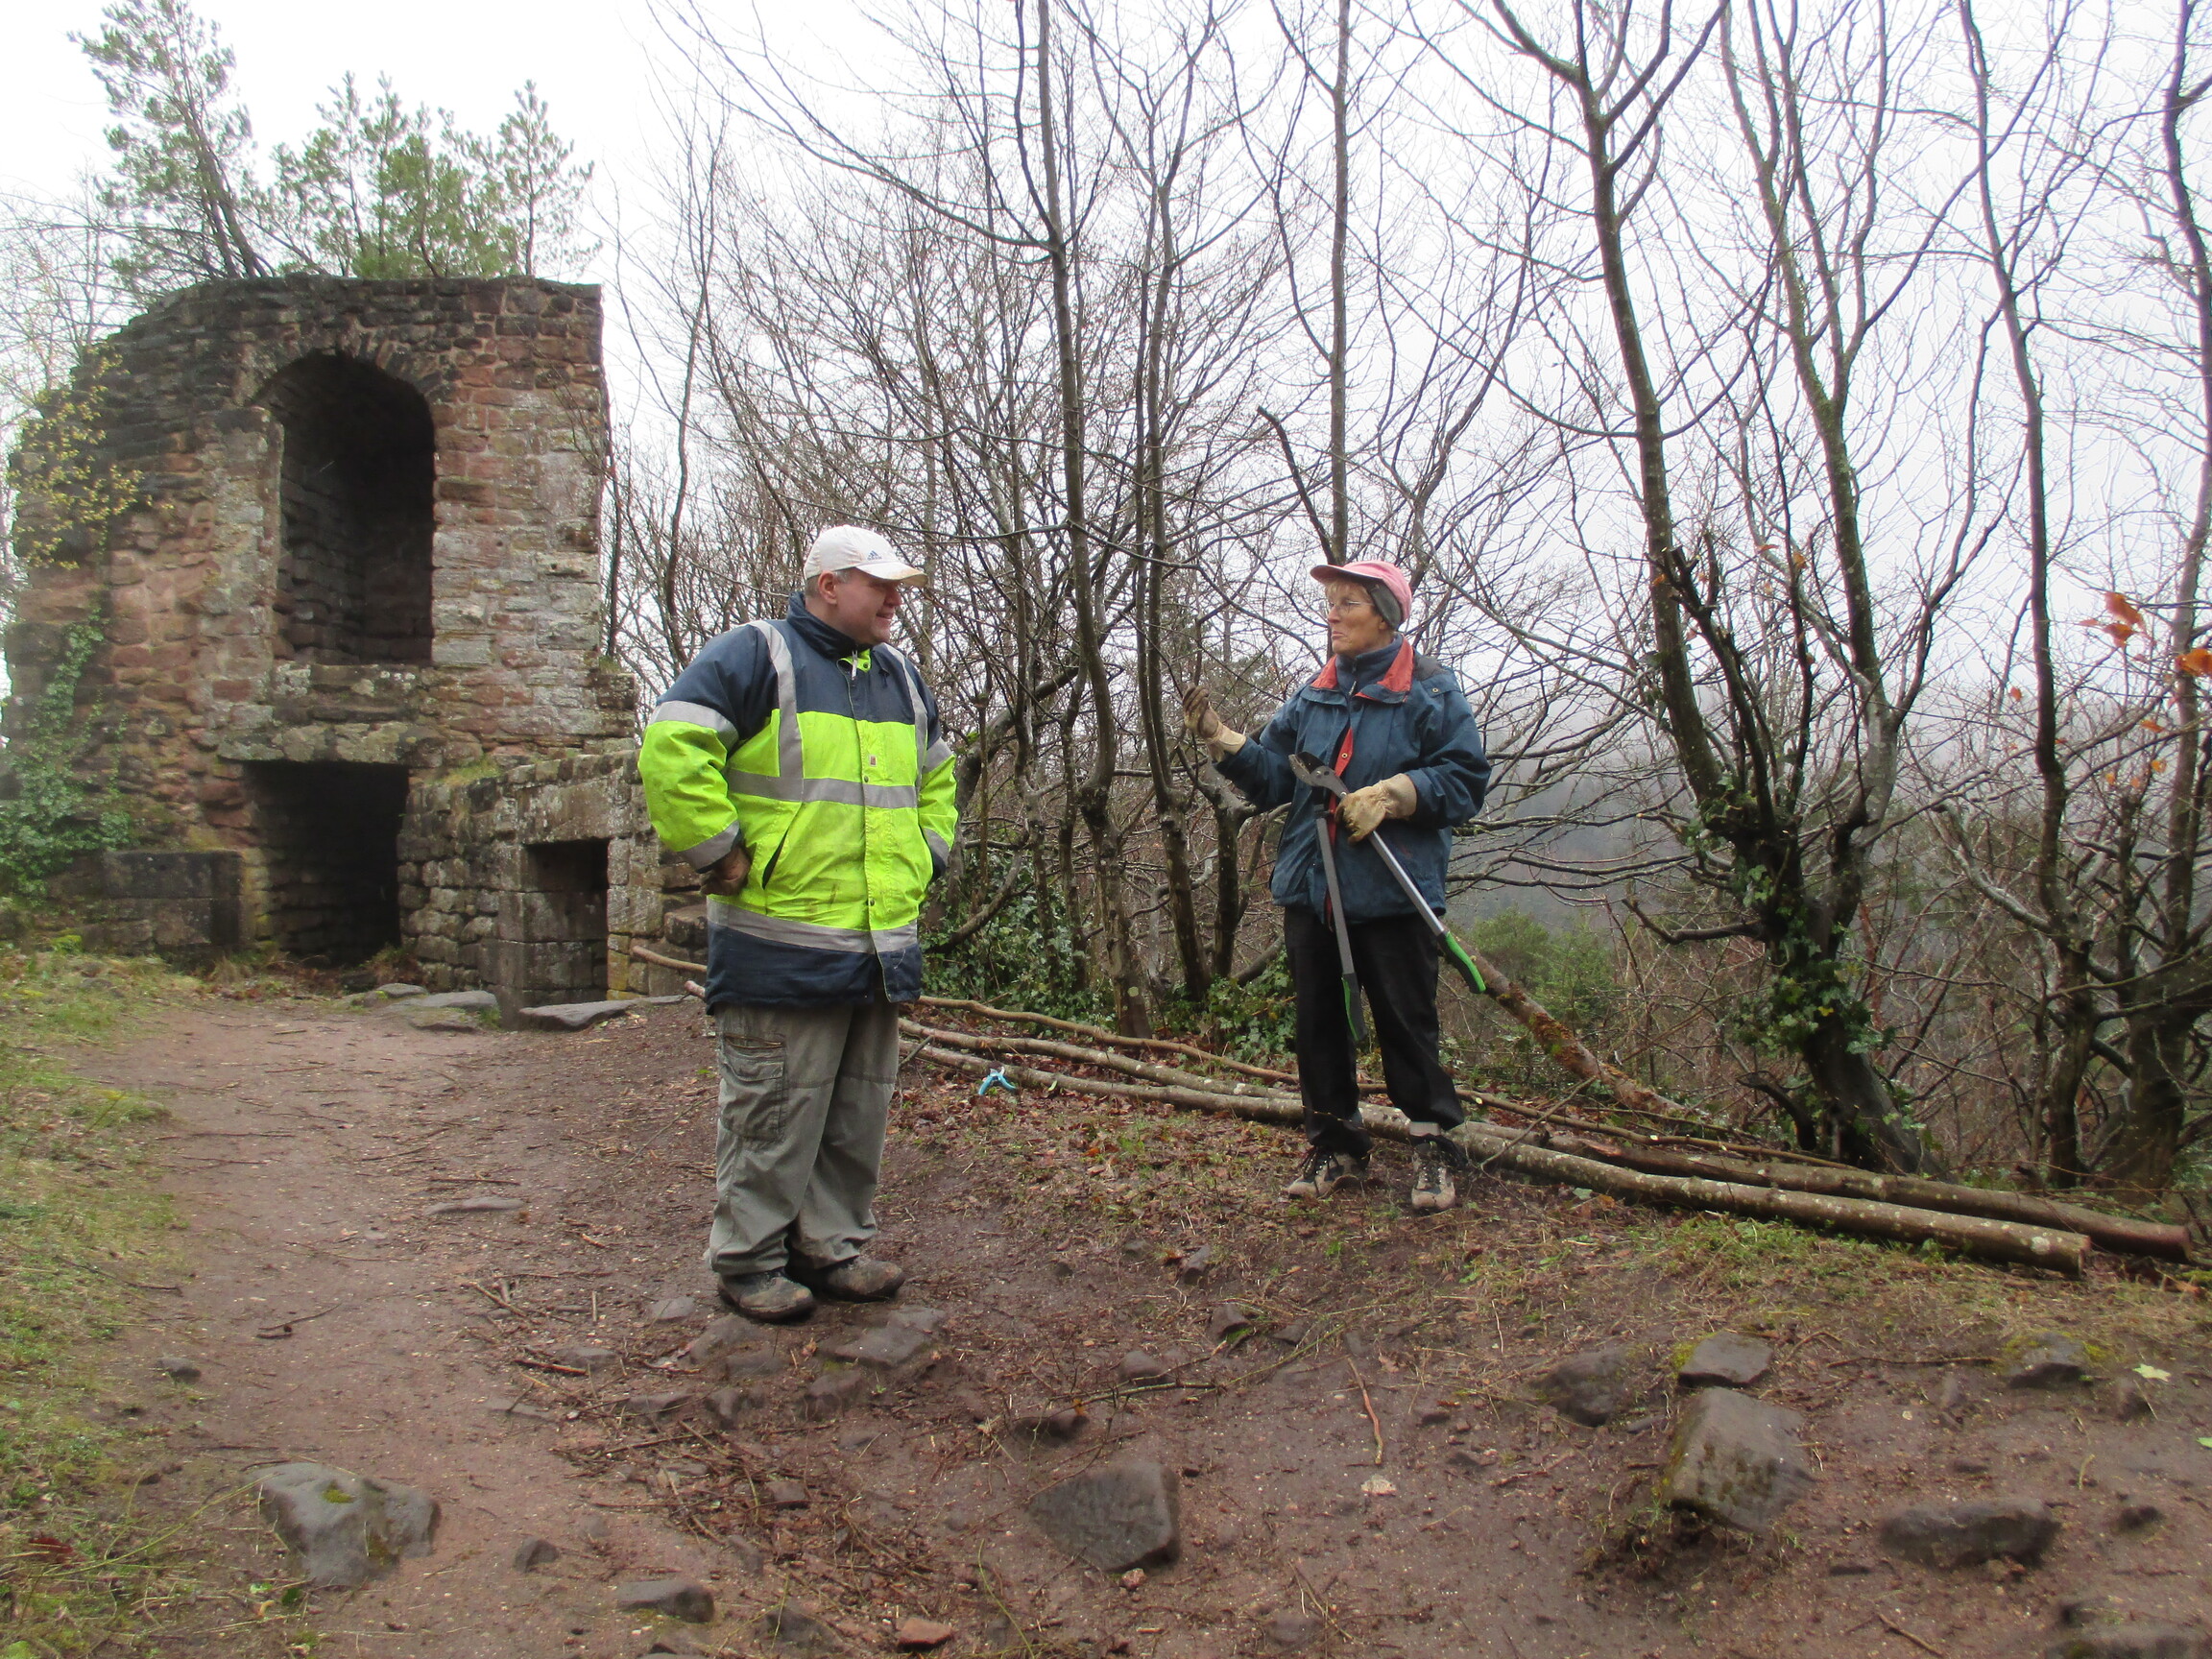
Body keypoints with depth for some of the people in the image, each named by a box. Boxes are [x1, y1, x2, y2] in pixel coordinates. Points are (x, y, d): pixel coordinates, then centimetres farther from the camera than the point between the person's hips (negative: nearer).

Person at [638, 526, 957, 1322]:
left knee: (859, 1111, 13)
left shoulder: (899, 678, 18)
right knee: (773, 1109, 1)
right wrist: (721, 853, -15)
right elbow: (671, 748, -17)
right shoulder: (757, 655, -6)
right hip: (784, 946, -7)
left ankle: (833, 1246, 26)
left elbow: (935, 776, 32)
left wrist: (924, 857, 19)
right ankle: (749, 1259, 15)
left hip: (882, 946, 7)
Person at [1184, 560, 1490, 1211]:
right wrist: (1220, 740, -7)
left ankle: (1433, 1145, 13)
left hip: (1394, 892, -5)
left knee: (1406, 1021, -1)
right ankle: (1335, 1143, 22)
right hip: (1310, 888, 5)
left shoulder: (1430, 689, 0)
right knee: (1317, 1022, 10)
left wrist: (1391, 794, -17)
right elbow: (1272, 777, 8)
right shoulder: (1312, 697, 14)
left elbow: (1465, 777, -5)